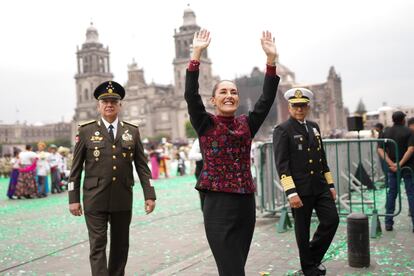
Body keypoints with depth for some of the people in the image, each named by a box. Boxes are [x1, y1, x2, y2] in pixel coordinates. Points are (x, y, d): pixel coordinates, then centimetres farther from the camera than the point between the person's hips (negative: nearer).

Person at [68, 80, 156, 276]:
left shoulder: (132, 131, 6)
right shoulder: (86, 131, 1)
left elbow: (142, 166, 5)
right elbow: (76, 168, 2)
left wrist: (149, 194, -1)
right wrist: (73, 199, -2)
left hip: (123, 199, 2)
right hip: (95, 200, -2)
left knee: (120, 245, 13)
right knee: (98, 246, -2)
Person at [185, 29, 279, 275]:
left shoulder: (246, 124, 9)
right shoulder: (205, 124, 0)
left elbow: (267, 99, 0)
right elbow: (190, 94, -12)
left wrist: (272, 59, -7)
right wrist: (197, 53, -17)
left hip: (246, 204, 4)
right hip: (219, 205, -4)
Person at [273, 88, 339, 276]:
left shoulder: (314, 127, 14)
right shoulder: (282, 130, -7)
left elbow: (322, 158, 17)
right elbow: (282, 164, -14)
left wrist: (330, 185, 14)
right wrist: (291, 193, -20)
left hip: (320, 187, 6)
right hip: (300, 190, -6)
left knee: (332, 220, 0)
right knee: (303, 231, 5)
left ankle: (314, 256, 22)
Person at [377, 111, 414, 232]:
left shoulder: (386, 132, 7)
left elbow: (380, 149, -3)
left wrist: (391, 163, -11)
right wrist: (400, 164, -19)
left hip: (392, 168, 4)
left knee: (391, 194, 9)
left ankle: (388, 223, 9)